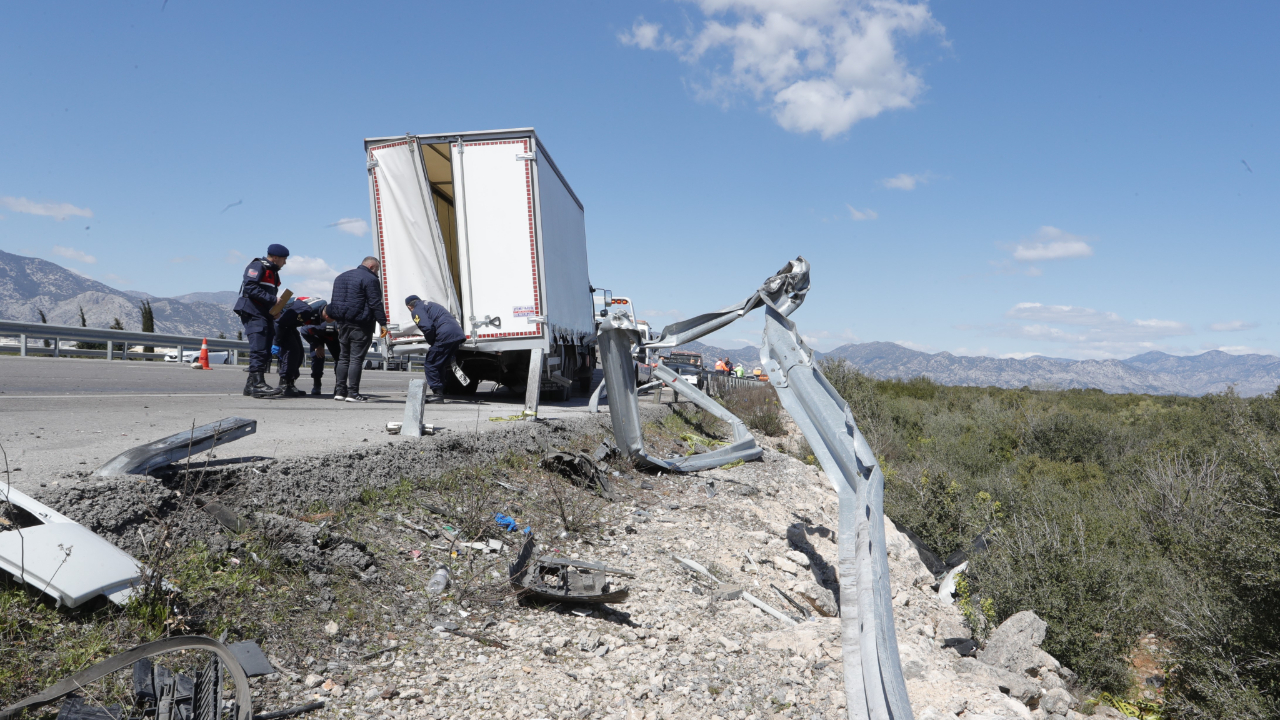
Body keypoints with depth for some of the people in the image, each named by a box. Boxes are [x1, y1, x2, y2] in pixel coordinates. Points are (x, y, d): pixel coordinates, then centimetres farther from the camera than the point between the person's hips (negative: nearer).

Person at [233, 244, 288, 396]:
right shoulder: (257, 267, -5)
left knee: (265, 352, 7)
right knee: (259, 349, -16)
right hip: (253, 314, -10)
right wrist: (272, 299, -22)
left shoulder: (273, 272, 24)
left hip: (265, 315, 10)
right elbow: (250, 287, -19)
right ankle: (257, 383, -19)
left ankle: (250, 385, 12)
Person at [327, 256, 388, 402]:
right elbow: (376, 304, -14)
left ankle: (339, 391, 11)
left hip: (343, 324, 8)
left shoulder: (341, 277, 20)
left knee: (343, 358, 12)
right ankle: (352, 393, -8)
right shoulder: (370, 279, -8)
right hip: (360, 325, -8)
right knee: (356, 359, -7)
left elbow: (335, 301, 22)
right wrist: (383, 323, -11)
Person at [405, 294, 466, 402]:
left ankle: (437, 392, -1)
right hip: (458, 333, 9)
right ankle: (440, 393, 21)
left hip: (446, 336, -9)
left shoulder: (417, 311, 5)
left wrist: (431, 342, 5)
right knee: (440, 365, 19)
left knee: (430, 365, 2)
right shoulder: (432, 305, 32)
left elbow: (427, 328, -12)